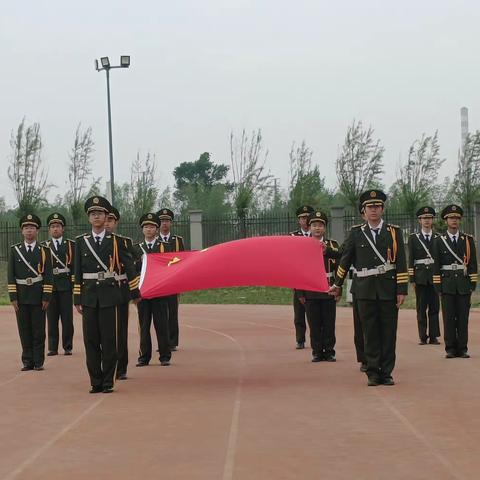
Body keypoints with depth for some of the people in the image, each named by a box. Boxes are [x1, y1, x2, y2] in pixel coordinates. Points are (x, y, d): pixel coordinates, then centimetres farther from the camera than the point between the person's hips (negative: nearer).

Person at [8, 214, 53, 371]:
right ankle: (27, 361, 11)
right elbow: (11, 275, 3)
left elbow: (48, 276, -1)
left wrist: (46, 297, -7)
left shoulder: (44, 250, 2)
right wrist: (13, 297, -4)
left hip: (38, 296, -1)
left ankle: (38, 361, 7)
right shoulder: (14, 250, 6)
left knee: (38, 330, 1)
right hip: (21, 296, 1)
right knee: (24, 330, 4)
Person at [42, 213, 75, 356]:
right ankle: (53, 348, 7)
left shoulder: (71, 245, 7)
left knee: (67, 317, -1)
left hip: (66, 285, -1)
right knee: (52, 318, 2)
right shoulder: (44, 246, 9)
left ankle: (68, 347, 6)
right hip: (50, 285, 1)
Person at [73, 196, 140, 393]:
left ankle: (108, 382, 6)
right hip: (89, 296, 2)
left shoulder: (116, 240, 3)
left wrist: (135, 292, 6)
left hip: (109, 295, -2)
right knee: (91, 340, 2)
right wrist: (77, 300, 5)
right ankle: (96, 382, 10)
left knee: (109, 340, -1)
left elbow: (129, 266, 6)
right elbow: (77, 272, 8)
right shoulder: (81, 241, 8)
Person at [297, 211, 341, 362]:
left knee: (329, 324, 2)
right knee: (314, 324, 2)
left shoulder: (333, 245, 7)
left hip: (328, 291, 0)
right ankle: (317, 352, 9)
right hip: (310, 292, 0)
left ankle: (329, 352, 10)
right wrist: (300, 293, -1)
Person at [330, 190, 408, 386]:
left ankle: (386, 372, 9)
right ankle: (373, 373, 7)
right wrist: (337, 284, 19)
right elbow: (345, 260, 14)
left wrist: (402, 290, -4)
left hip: (388, 290, 0)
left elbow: (401, 264, 2)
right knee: (370, 333, 2)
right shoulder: (356, 233, 7)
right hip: (365, 291, 0)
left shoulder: (394, 232, 5)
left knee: (388, 333, 2)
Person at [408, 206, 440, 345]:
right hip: (420, 276, -1)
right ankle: (423, 337, 4)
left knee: (434, 307, 0)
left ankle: (434, 336, 4)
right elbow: (411, 259, 3)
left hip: (434, 276, 1)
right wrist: (412, 279, -3)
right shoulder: (413, 238, 6)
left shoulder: (438, 238, 10)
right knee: (421, 308, 0)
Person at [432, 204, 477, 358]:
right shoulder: (439, 241, 5)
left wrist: (473, 283, 0)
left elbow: (473, 263, 6)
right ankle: (450, 349, 3)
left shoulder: (468, 240, 8)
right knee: (448, 317, -2)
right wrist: (437, 286, -3)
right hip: (447, 283, -1)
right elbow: (436, 265, 3)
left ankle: (462, 349, 6)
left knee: (463, 317, 1)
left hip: (464, 283, 1)